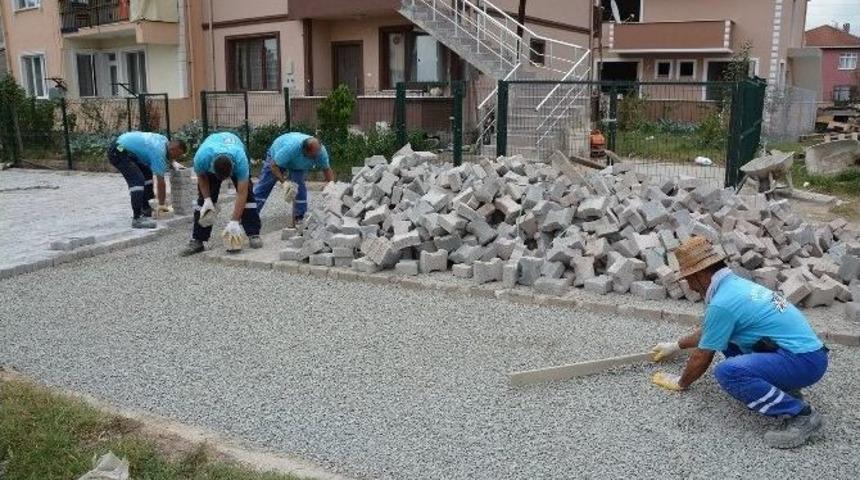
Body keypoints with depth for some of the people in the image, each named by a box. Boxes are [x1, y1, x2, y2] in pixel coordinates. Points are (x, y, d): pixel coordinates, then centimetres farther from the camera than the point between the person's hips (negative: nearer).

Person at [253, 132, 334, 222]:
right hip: (276, 155, -3)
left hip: (298, 164, 3)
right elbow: (274, 166, -35)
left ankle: (299, 218, -3)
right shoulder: (291, 148, -46)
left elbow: (327, 169, -17)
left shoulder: (321, 151, -33)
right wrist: (284, 182, -46)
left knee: (300, 187, -15)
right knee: (263, 188, 0)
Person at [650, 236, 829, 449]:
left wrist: (681, 383, 13)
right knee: (725, 336, 20)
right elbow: (708, 331, 29)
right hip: (805, 349, 10)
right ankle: (784, 387, 14)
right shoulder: (735, 284, 11)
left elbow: (702, 357, -6)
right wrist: (676, 346, 42)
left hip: (804, 361, -10)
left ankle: (800, 413, -14)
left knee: (727, 372, -28)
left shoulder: (722, 302, -19)